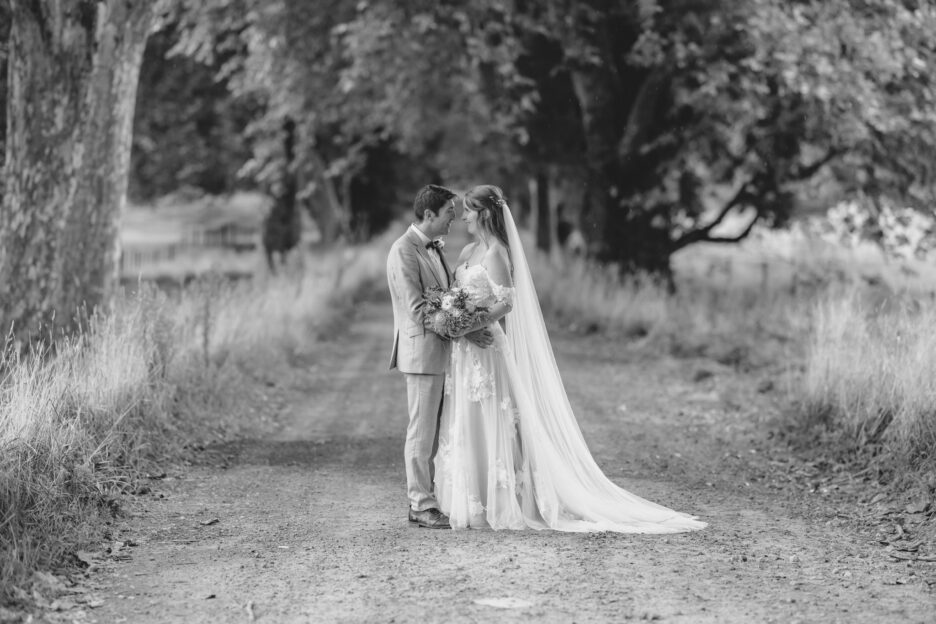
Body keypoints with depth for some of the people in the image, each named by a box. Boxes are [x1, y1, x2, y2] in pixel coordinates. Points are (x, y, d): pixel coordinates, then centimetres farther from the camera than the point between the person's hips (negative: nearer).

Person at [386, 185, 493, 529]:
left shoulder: (435, 247, 15)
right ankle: (422, 506, 2)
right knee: (422, 431, -3)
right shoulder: (404, 250, -15)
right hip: (422, 350, -9)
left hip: (441, 351, 9)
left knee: (435, 431, 11)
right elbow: (417, 307, -19)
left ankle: (423, 499, 17)